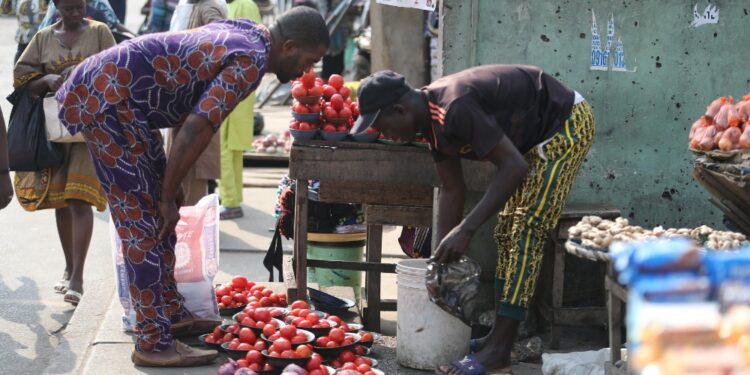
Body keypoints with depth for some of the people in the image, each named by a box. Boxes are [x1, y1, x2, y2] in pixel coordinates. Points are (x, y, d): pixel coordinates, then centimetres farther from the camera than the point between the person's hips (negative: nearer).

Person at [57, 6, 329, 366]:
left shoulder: (243, 30, 12)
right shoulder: (251, 61, -17)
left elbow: (190, 117, 17)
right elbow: (196, 129, -23)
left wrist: (170, 186, 17)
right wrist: (168, 195, -12)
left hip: (108, 92, 10)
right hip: (105, 101, -10)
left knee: (159, 215, 16)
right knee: (144, 221, -9)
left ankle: (171, 313, 26)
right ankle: (154, 343, -5)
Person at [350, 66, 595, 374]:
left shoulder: (456, 107, -32)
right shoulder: (432, 119, -3)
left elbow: (514, 166, -33)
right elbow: (452, 189, 5)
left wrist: (465, 230, -33)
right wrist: (444, 255, 5)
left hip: (567, 123, -10)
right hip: (538, 135, 10)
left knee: (526, 228, -15)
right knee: (508, 229, 10)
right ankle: (499, 335, 15)